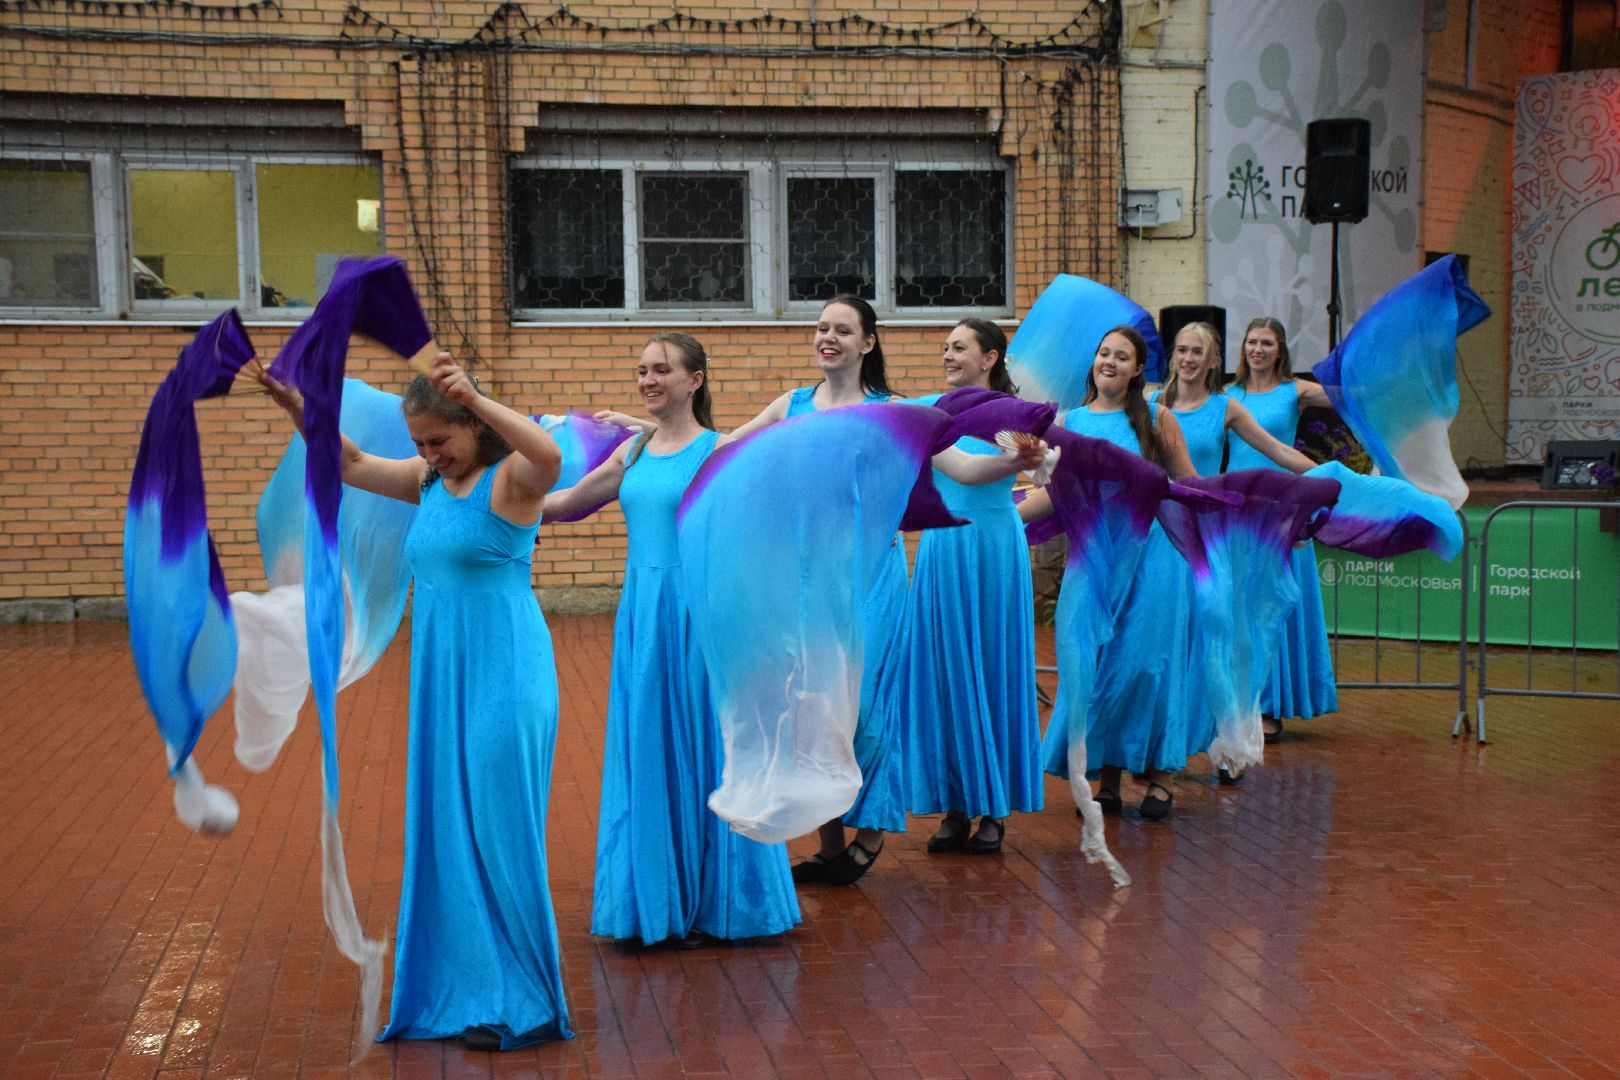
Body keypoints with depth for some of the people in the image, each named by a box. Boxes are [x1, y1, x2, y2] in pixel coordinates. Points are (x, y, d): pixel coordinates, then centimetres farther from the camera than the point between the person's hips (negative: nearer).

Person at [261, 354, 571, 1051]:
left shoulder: (510, 478, -11)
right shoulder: (431, 481, 11)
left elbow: (550, 455, -33)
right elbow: (350, 464, 19)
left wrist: (474, 398, -43)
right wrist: (299, 408, 5)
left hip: (503, 680, -8)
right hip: (441, 681, 8)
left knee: (498, 831, -2)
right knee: (448, 832, 14)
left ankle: (522, 1002, 10)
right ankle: (468, 988, 28)